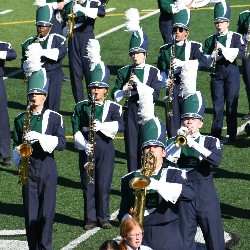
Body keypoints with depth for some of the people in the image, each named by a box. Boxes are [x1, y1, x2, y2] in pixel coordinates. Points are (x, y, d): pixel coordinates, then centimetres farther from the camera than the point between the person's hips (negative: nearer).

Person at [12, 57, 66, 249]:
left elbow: (62, 143, -11)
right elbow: (17, 145, 13)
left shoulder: (55, 118, -1)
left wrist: (39, 137, -21)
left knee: (47, 211, -2)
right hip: (28, 168, 2)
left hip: (47, 168, -2)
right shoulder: (21, 120, 8)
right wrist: (18, 159, -4)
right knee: (30, 211, 3)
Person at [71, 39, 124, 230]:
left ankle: (103, 218, 12)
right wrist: (84, 145, -17)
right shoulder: (81, 107, 5)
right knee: (88, 185, 5)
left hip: (105, 148, -1)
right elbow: (76, 129, -1)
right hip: (86, 149, 1)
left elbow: (120, 125, -15)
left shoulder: (113, 107, 2)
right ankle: (91, 219, 13)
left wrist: (101, 126, -28)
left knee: (104, 185, 2)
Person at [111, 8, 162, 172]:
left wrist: (138, 84, -18)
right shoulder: (124, 72, 7)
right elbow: (115, 96, 5)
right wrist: (125, 88, -14)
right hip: (130, 112, 2)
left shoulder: (153, 72, 0)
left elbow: (155, 95, -10)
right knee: (131, 147, 3)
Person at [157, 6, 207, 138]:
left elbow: (203, 62, -13)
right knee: (172, 122, 2)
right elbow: (161, 69, 4)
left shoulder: (194, 47, 3)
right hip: (172, 89, 2)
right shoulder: (165, 49, 11)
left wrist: (182, 63, -24)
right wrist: (165, 81, -18)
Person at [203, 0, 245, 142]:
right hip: (217, 73, 2)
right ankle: (216, 134, 9)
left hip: (231, 72, -2)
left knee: (232, 104, -1)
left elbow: (242, 53, -12)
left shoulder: (236, 37, 2)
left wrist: (223, 49, -20)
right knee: (218, 105, 1)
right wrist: (211, 57, -16)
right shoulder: (210, 40, 10)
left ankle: (232, 135, 5)